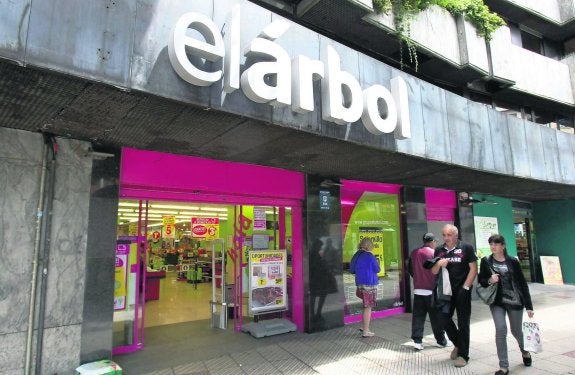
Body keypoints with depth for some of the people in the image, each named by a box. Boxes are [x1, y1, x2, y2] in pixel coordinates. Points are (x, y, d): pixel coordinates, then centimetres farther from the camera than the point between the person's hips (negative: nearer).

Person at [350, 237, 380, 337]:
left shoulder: (356, 255, 6)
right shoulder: (369, 256, -16)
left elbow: (351, 270, 12)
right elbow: (377, 270, -7)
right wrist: (376, 262, 10)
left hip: (360, 283, 7)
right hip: (370, 284, -7)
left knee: (366, 306, 21)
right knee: (368, 307, 1)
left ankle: (364, 327, 27)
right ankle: (366, 331, 7)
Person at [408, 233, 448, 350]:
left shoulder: (414, 253, 3)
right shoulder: (434, 253, -11)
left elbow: (409, 269, 11)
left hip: (418, 290, 4)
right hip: (431, 290, -3)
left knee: (418, 316, 7)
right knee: (435, 317, 9)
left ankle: (417, 340, 5)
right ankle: (441, 340, 21)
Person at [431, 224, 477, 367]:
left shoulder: (466, 248, -5)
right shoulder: (439, 250, 7)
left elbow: (473, 268, -7)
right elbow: (433, 272, 10)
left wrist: (465, 287, -12)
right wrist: (439, 264, -13)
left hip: (462, 290, -4)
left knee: (463, 322, 4)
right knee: (444, 318, 7)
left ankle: (463, 354, 16)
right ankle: (458, 344, 32)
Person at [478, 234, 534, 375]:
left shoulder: (513, 261, -4)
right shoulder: (486, 261, -2)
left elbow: (523, 284, 0)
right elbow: (480, 280, 6)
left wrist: (529, 305, -2)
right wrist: (489, 280, -17)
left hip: (515, 301, 0)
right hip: (497, 302, 0)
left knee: (516, 330, 14)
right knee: (500, 329, -14)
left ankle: (525, 351, 49)